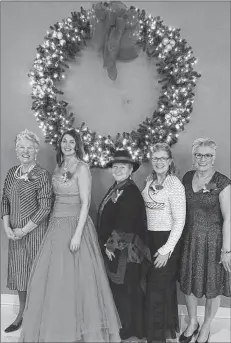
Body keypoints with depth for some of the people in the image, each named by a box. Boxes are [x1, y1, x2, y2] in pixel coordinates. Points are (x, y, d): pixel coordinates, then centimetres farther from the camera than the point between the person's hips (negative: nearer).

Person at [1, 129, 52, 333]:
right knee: (19, 271, 14)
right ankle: (22, 314, 31)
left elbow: (45, 208, -14)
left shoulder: (42, 175, -11)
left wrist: (24, 230, -13)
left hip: (35, 231, -5)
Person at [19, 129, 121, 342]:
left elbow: (85, 203, -15)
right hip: (56, 226, 7)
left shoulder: (81, 168, -10)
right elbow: (58, 198, 13)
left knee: (74, 277, 0)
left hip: (74, 225, -7)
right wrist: (54, 226, 10)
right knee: (54, 278, 11)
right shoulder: (59, 167, 11)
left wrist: (77, 234, -20)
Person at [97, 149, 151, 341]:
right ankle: (120, 324, 31)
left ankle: (127, 329, 20)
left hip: (124, 251, -9)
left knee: (124, 291, 4)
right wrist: (107, 244, 10)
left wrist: (112, 245, -17)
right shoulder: (115, 189, 10)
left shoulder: (131, 192, -19)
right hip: (113, 248, 9)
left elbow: (124, 224, -23)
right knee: (116, 289, 17)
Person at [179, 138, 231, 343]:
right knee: (189, 282, 15)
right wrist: (181, 238, 8)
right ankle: (192, 322, 39)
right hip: (190, 239, 4)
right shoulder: (187, 178, 1)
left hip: (213, 240, -4)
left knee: (212, 286, 10)